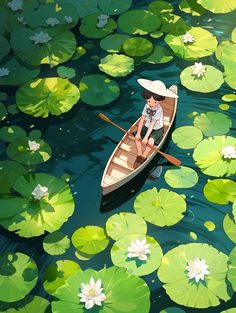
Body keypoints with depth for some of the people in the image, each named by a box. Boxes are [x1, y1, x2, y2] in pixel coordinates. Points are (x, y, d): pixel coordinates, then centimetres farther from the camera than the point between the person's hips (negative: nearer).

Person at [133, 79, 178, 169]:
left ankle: (143, 157, -14)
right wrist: (138, 133, -20)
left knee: (151, 140, -31)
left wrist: (146, 137, -32)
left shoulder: (159, 110, -24)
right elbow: (142, 120, -11)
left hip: (157, 130, -5)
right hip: (147, 127, 5)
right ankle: (139, 156, -6)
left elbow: (152, 124, -28)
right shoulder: (147, 106, -10)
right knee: (137, 137, -17)